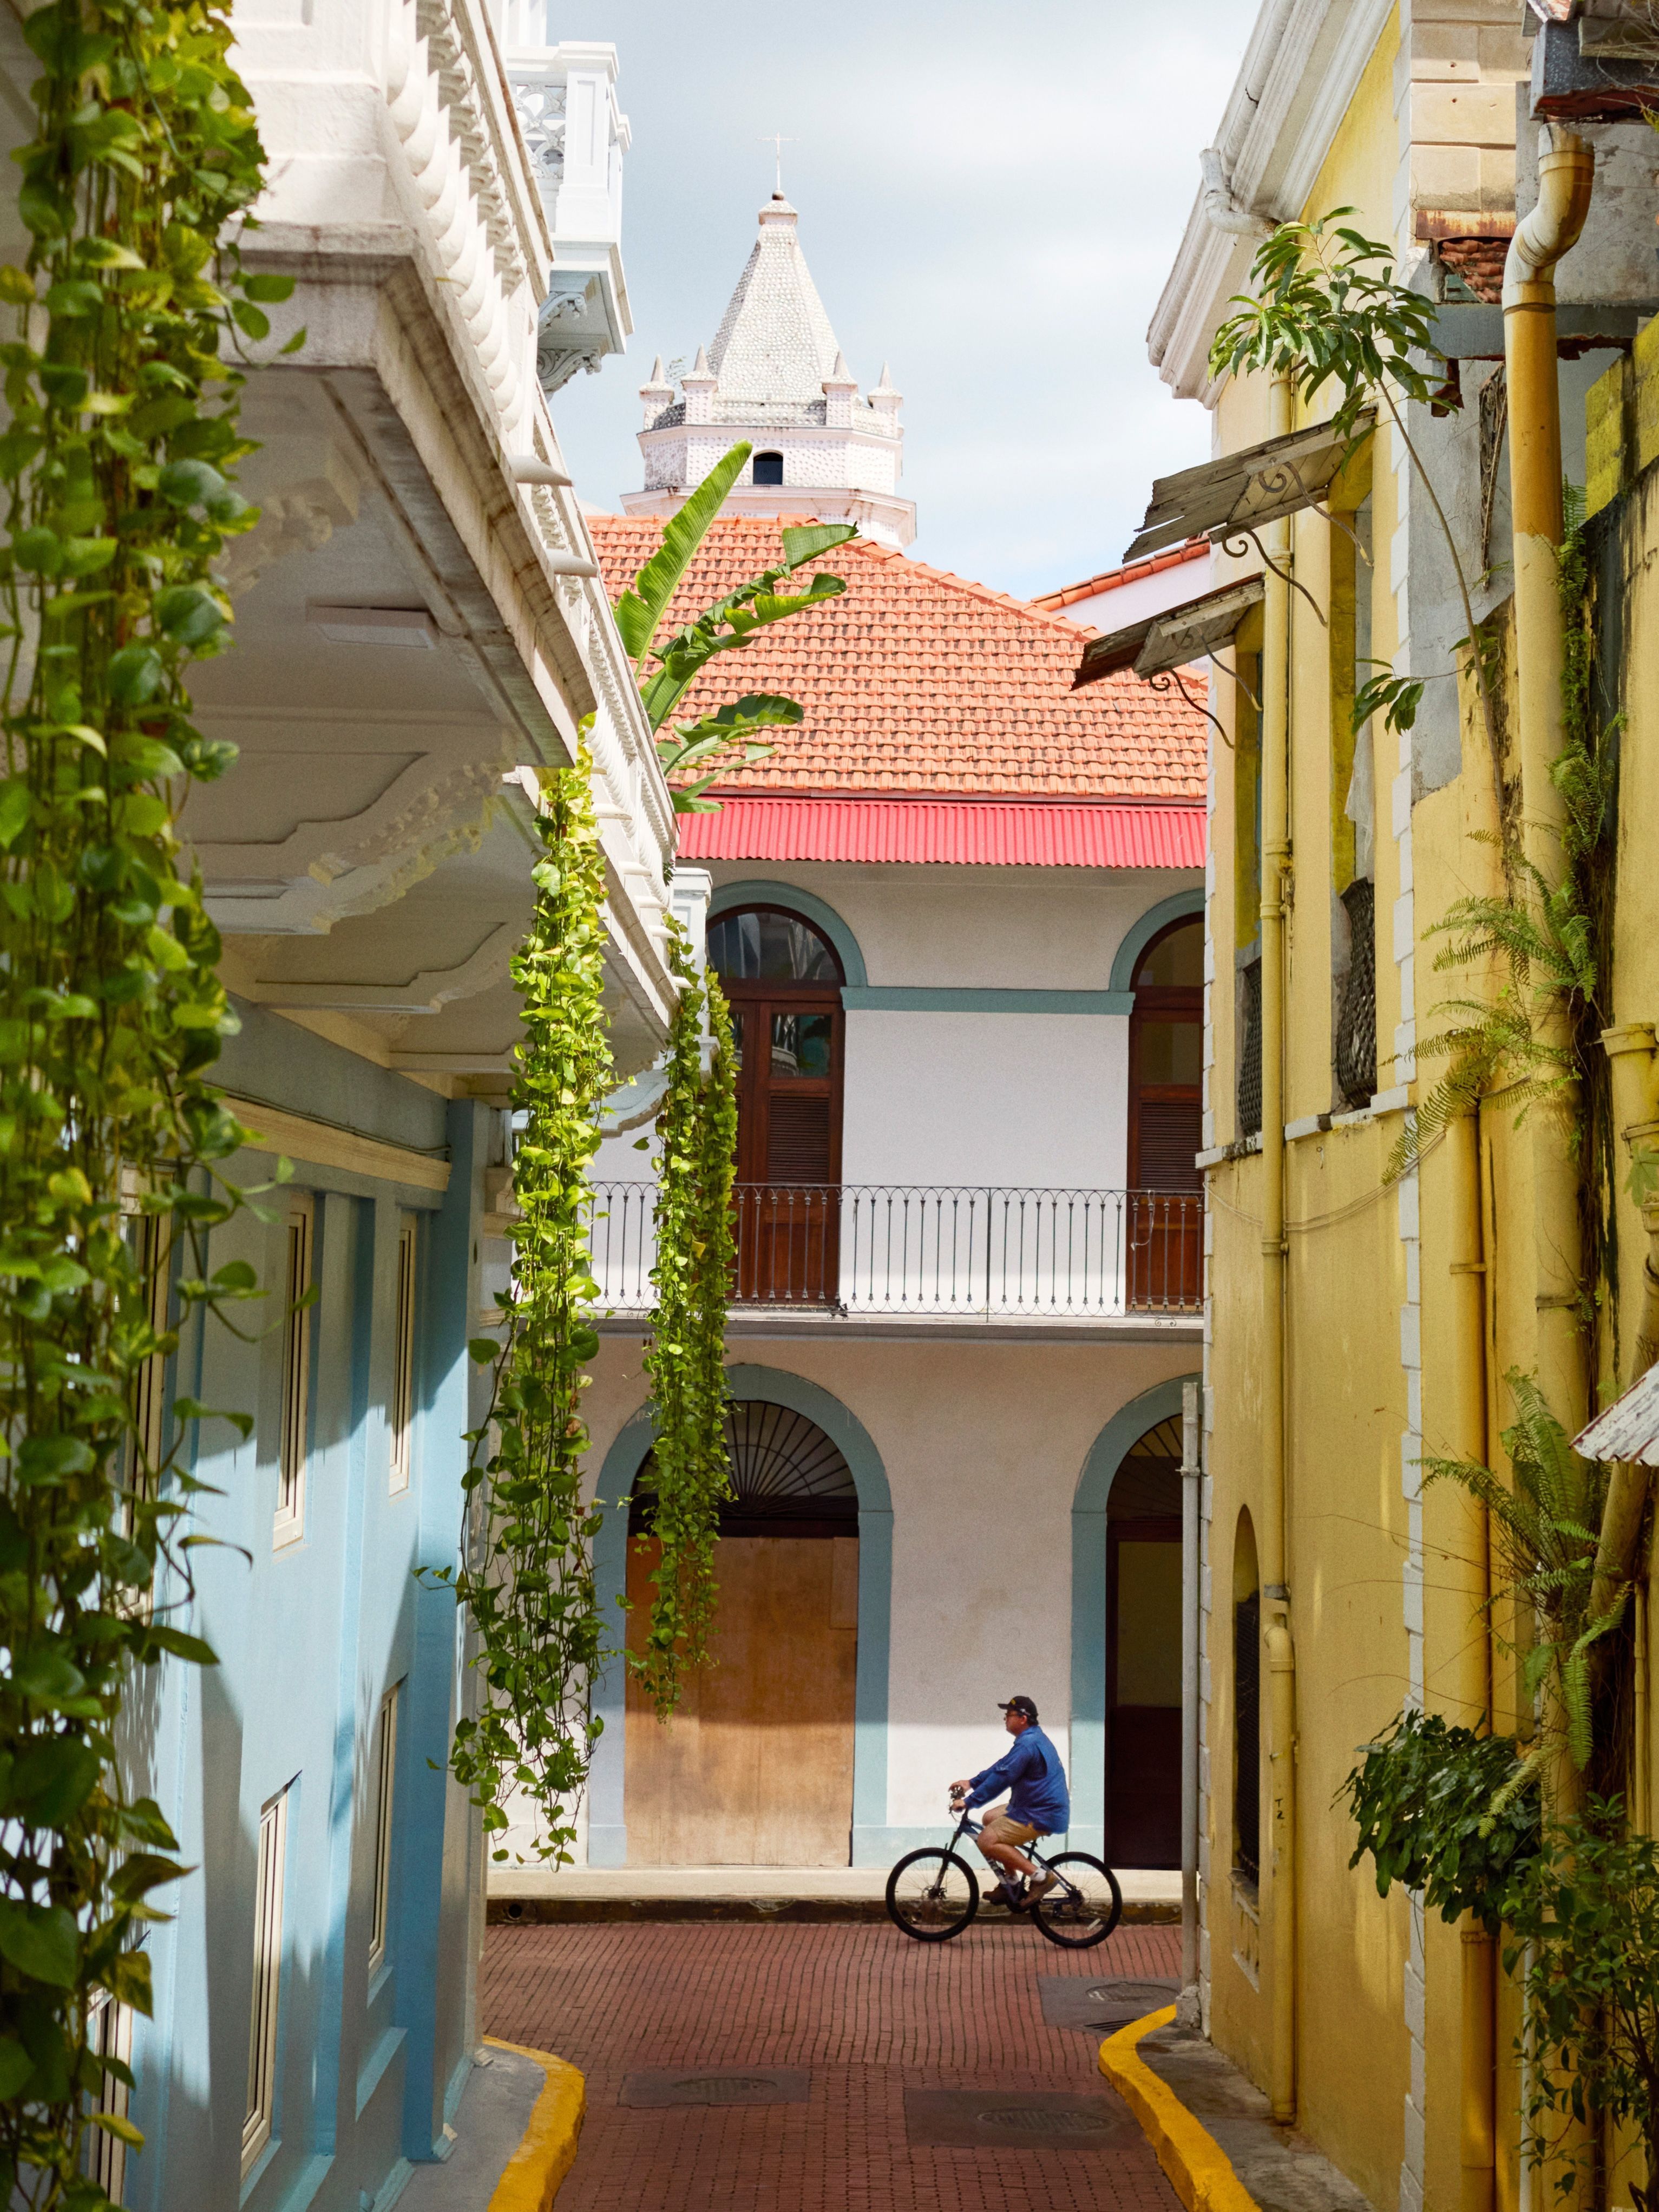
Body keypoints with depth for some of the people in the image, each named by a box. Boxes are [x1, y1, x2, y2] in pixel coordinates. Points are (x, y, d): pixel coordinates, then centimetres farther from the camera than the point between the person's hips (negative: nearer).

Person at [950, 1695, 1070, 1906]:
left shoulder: (1027, 1744, -20)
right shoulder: (1034, 1738, 14)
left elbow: (1001, 1778, -22)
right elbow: (1001, 1768, 20)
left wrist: (969, 1802, -17)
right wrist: (971, 1782, 15)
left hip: (1041, 1816, -11)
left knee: (987, 1841, -16)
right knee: (991, 1819, 23)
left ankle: (1039, 1877, -13)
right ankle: (1011, 1882, 23)